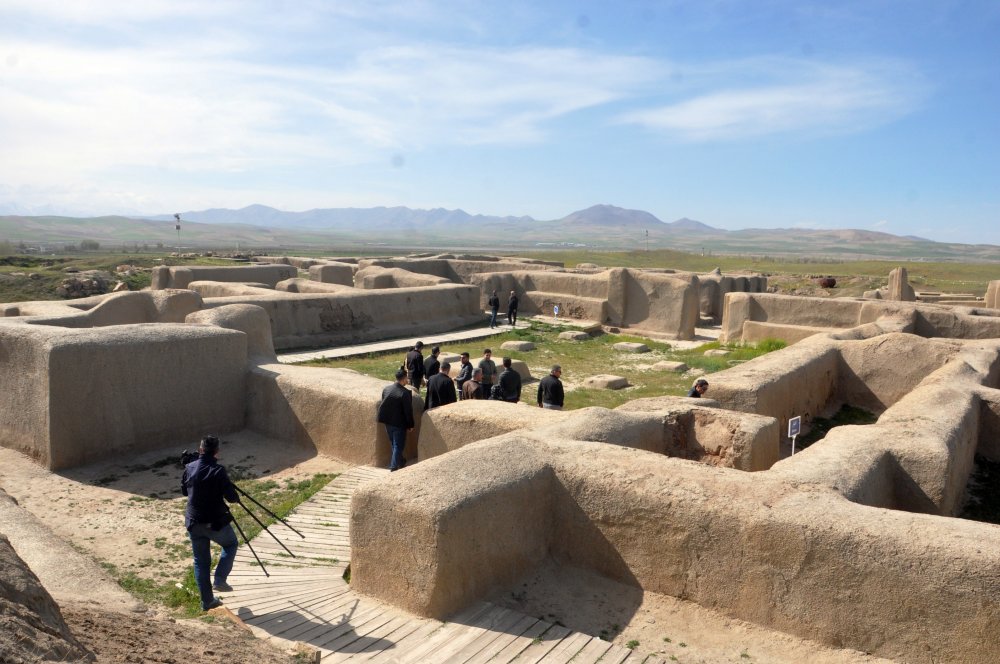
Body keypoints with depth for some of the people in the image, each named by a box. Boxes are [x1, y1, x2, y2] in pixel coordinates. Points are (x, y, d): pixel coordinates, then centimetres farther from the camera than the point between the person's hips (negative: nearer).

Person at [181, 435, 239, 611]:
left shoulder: (189, 468, -1)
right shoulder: (218, 471, -17)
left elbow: (184, 491, 16)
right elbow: (232, 497, -15)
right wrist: (236, 496, 6)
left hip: (194, 523, 4)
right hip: (215, 522, -4)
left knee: (201, 562, 15)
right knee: (231, 544, 23)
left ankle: (207, 601, 20)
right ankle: (219, 580, 11)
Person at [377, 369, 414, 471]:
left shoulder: (386, 389, -2)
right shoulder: (405, 393, -21)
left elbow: (382, 405, 8)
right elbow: (408, 411, -17)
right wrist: (410, 425, -5)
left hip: (388, 422, 7)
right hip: (399, 424, -7)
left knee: (394, 444, 22)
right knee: (398, 446, 5)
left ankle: (401, 463, 38)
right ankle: (394, 467, 7)